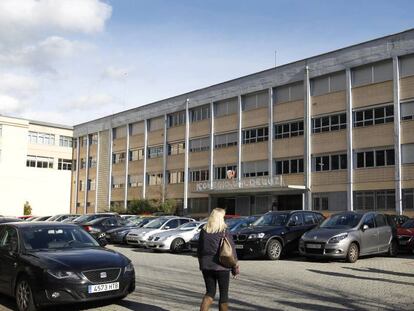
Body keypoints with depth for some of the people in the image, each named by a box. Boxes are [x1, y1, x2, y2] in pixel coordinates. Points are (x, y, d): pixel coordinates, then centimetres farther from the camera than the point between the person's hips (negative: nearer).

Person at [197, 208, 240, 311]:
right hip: (221, 267, -4)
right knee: (224, 294, 11)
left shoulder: (203, 232, 1)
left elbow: (199, 251, 8)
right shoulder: (225, 233, -10)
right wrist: (235, 268, 4)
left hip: (206, 266, 4)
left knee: (210, 292, 14)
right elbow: (232, 252, -6)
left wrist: (201, 265, 19)